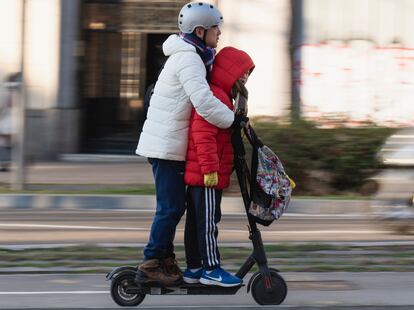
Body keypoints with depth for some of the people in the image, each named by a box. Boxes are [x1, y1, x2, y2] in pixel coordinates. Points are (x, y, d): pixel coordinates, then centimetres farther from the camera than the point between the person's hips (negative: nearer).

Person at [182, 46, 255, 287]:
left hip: (198, 174, 11)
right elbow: (203, 134, -24)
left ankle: (194, 268, 17)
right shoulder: (214, 96, -17)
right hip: (207, 175, -11)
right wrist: (210, 168, -25)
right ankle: (211, 269, -3)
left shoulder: (222, 96, 19)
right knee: (208, 221, -6)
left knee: (197, 220, 13)